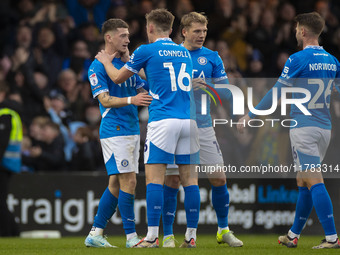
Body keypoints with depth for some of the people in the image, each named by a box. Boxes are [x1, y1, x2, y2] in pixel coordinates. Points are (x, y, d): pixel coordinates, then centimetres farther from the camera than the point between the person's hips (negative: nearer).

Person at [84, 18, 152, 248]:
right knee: (128, 181, -12)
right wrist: (131, 100, -31)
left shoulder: (128, 64, 16)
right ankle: (131, 236, -7)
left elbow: (144, 91, 19)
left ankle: (95, 234, 14)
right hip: (114, 131, -8)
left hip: (132, 130, 8)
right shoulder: (98, 66, -7)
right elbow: (105, 100, -16)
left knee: (116, 184, 9)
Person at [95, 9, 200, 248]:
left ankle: (152, 236, -10)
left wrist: (106, 61, 35)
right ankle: (191, 235, 3)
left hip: (163, 120, -5)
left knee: (155, 177, -4)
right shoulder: (185, 53, 18)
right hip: (189, 120, 5)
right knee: (189, 178, 5)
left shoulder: (147, 51, 2)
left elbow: (118, 78, 14)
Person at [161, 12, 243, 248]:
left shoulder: (212, 57, 7)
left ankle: (223, 230, 18)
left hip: (203, 126, 2)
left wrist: (207, 87, -13)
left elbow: (226, 91, 6)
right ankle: (168, 235, 3)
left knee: (219, 179, 2)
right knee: (172, 181, -5)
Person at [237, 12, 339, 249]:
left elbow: (276, 92, -10)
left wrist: (250, 116, -2)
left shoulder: (298, 59, -11)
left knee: (315, 182, -11)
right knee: (304, 183, 15)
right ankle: (293, 236, 22)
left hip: (303, 127, -7)